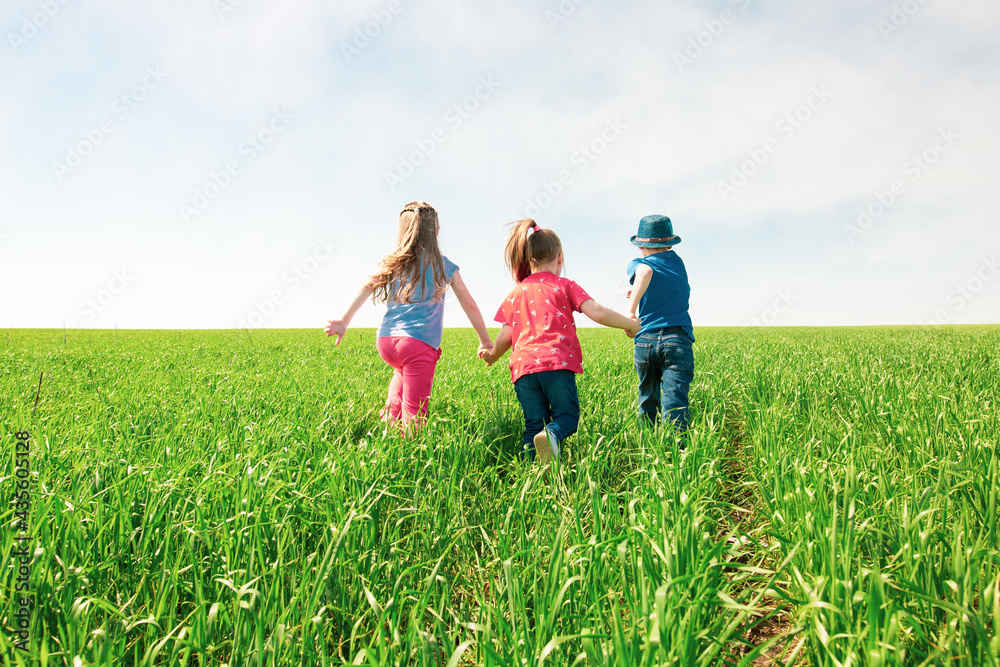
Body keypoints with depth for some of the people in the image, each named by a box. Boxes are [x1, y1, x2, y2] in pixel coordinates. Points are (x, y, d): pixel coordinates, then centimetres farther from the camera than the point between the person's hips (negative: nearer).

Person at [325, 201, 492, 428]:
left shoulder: (391, 262, 12)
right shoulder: (445, 267, 7)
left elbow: (367, 286, -4)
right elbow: (470, 306, 10)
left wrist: (344, 321, -10)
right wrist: (485, 342, 18)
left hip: (385, 342, 4)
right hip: (420, 344, -4)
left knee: (404, 369, 37)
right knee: (412, 419, -2)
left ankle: (390, 415, 22)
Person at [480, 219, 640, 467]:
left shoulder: (516, 294, 20)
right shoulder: (565, 286, 11)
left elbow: (506, 336, 16)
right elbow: (597, 313, -1)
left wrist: (492, 355, 36)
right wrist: (630, 324, 11)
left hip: (523, 366, 3)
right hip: (557, 363, -3)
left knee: (534, 423, 10)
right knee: (567, 416, 6)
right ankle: (551, 435, -27)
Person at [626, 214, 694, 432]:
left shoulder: (638, 264, 4)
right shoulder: (679, 263, 17)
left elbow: (646, 271, -21)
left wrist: (632, 308, -27)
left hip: (645, 341, -1)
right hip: (677, 340, 1)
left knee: (648, 400, 14)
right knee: (675, 404, -8)